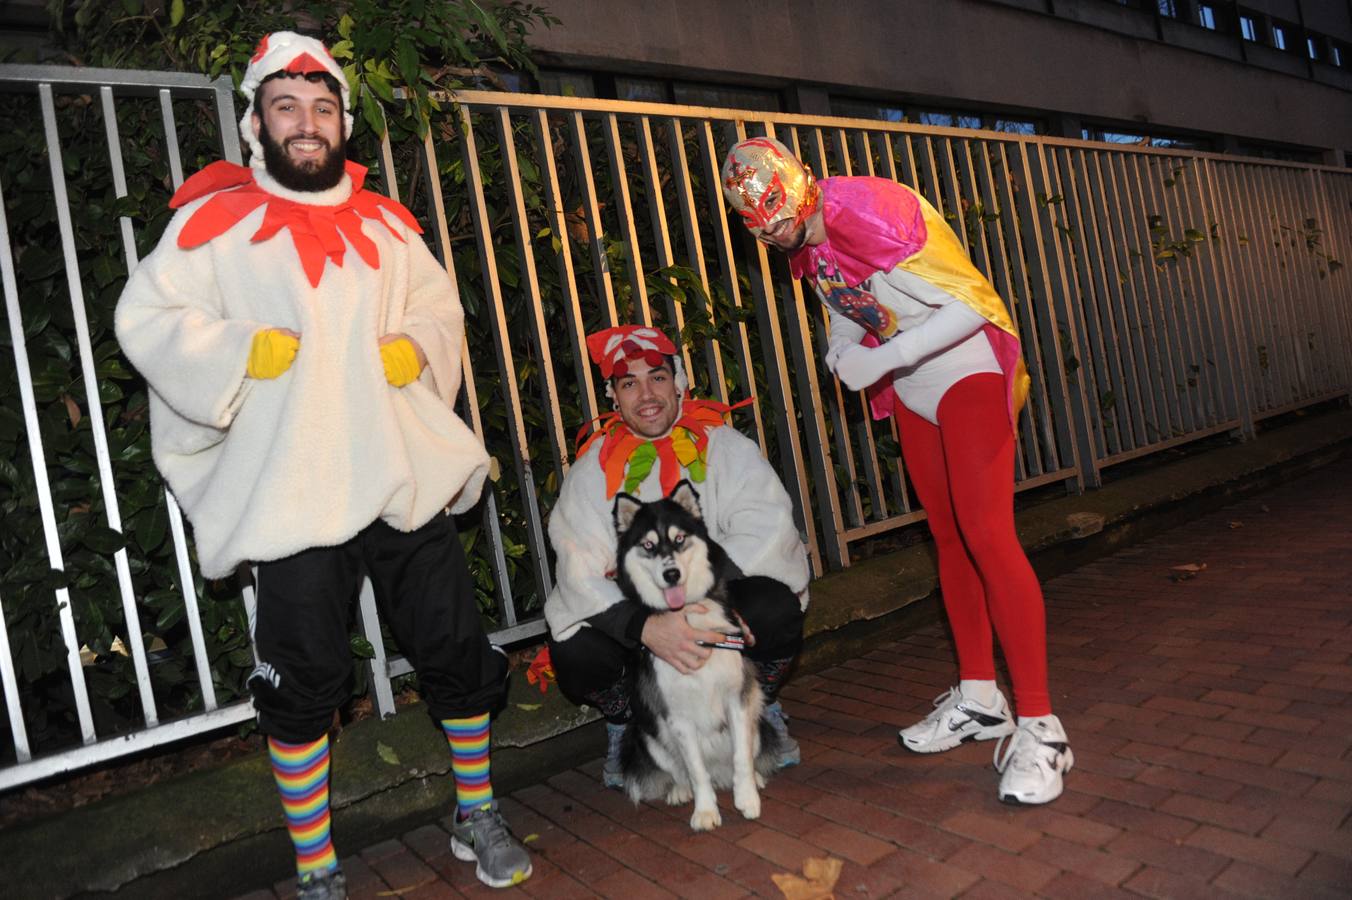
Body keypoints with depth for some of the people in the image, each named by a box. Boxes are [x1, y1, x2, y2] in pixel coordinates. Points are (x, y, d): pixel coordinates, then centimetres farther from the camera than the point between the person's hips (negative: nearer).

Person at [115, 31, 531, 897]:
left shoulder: (383, 222, 13)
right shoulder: (216, 219, 1)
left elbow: (441, 306, 21)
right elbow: (145, 317, -1)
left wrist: (417, 348, 0)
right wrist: (240, 351, -15)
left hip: (409, 482, 4)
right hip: (296, 498, -3)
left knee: (458, 652, 10)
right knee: (303, 683, 3)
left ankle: (479, 816, 34)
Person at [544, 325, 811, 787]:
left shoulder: (723, 446, -5)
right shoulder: (594, 467, -5)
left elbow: (767, 531, -19)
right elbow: (581, 573, -17)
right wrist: (647, 626, -37)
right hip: (632, 619, 1)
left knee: (776, 608, -30)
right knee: (575, 651, -27)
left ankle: (762, 709, 6)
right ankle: (624, 725, 11)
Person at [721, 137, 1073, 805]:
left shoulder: (871, 211, -26)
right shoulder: (804, 244, 0)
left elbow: (972, 304, -26)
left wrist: (880, 360, -26)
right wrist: (842, 351, -6)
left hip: (970, 372, -8)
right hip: (912, 388, 9)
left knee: (987, 536, -16)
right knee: (948, 537, 10)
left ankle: (1039, 728, -9)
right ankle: (980, 699, 21)